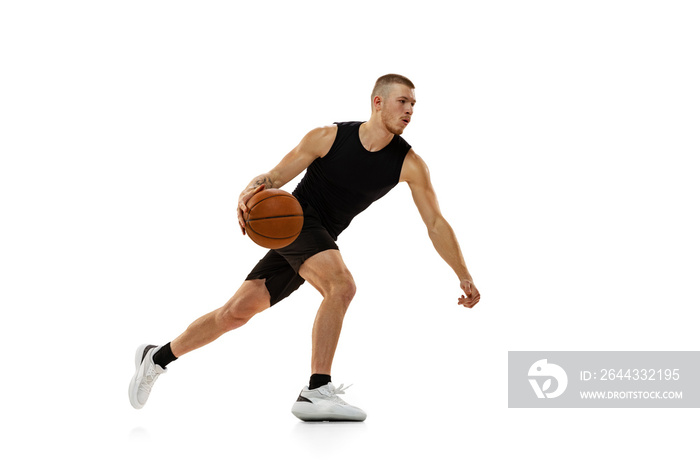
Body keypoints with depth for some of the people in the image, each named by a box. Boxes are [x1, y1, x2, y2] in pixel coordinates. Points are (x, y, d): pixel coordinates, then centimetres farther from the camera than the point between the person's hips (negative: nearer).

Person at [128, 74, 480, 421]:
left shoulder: (409, 164, -5)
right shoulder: (327, 137, -10)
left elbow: (436, 223, -2)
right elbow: (274, 178, -4)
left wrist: (464, 275, -7)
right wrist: (250, 191, -27)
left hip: (321, 239, 4)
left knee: (238, 311, 4)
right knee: (341, 286, -30)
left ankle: (158, 358, 20)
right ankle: (316, 391, -24)